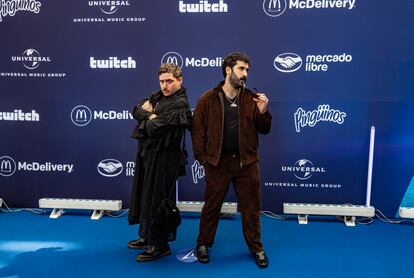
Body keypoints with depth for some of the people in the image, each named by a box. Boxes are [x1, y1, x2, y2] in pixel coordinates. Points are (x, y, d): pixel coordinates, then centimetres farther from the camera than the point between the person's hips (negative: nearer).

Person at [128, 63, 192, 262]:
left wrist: (147, 116, -4)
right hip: (147, 153, 9)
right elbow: (136, 110, 5)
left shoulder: (179, 105, -18)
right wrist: (150, 115, -14)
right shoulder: (158, 96, 10)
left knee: (156, 199, 1)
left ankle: (159, 245, 18)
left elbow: (153, 128, -24)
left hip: (162, 158, -9)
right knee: (144, 195, 18)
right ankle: (146, 236, 36)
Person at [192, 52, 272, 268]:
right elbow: (198, 131, -2)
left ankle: (256, 248, 30)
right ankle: (203, 244, 32)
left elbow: (264, 130, 6)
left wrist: (263, 112, -13)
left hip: (246, 162, 2)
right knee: (211, 206, 12)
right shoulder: (208, 99, -3)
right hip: (217, 162, -1)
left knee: (251, 207, 12)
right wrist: (202, 159, -6)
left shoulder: (252, 99, 3)